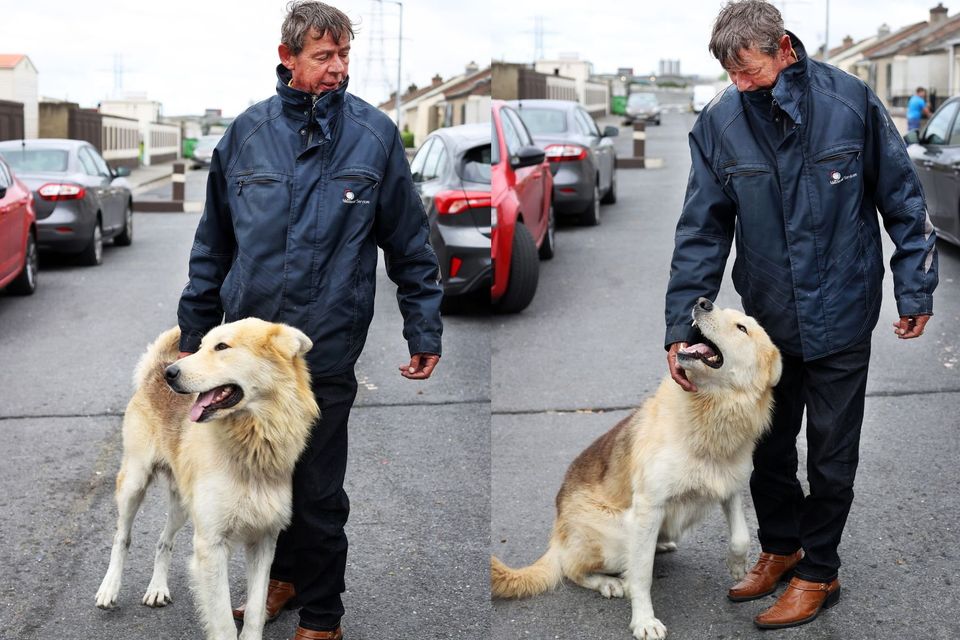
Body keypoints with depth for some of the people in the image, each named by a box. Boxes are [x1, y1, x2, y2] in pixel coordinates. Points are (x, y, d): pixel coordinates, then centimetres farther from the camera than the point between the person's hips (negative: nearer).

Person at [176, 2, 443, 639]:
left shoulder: (374, 134, -4)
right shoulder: (247, 132, 2)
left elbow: (411, 244, 1)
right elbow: (213, 245, 9)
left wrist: (425, 330, -1)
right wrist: (193, 331, 11)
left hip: (326, 350, -3)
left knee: (319, 494, 8)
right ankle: (284, 576, 42)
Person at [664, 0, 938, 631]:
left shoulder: (849, 101, -16)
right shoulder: (719, 123, -10)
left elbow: (903, 199, -6)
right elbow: (702, 231, -7)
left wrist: (916, 290, -6)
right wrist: (681, 328, -12)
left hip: (839, 317, -3)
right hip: (765, 318, 3)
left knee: (831, 455, 10)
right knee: (768, 447, 18)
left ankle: (819, 572, 28)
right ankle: (780, 547, 40)